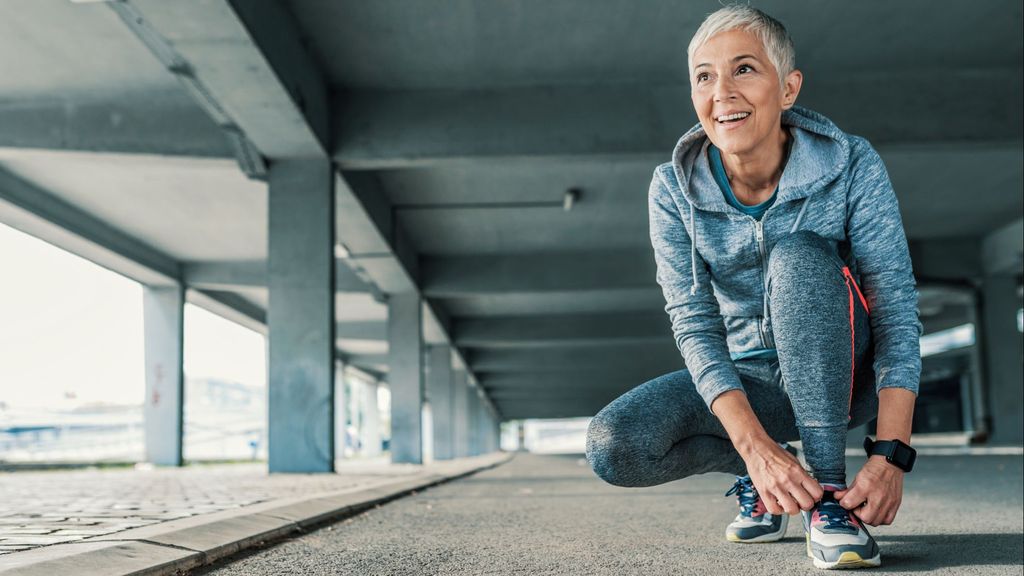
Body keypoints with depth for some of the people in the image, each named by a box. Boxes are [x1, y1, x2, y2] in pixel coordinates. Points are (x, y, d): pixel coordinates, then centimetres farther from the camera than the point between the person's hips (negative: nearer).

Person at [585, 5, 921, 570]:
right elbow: (694, 325, -17)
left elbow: (896, 310, -19)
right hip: (745, 382, 2)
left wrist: (892, 454, -31)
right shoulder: (674, 189, -11)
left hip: (842, 374, -2)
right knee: (612, 446, -24)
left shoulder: (852, 165, -16)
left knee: (797, 254, -32)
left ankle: (827, 492, -28)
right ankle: (754, 470, 5)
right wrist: (755, 447, -32)